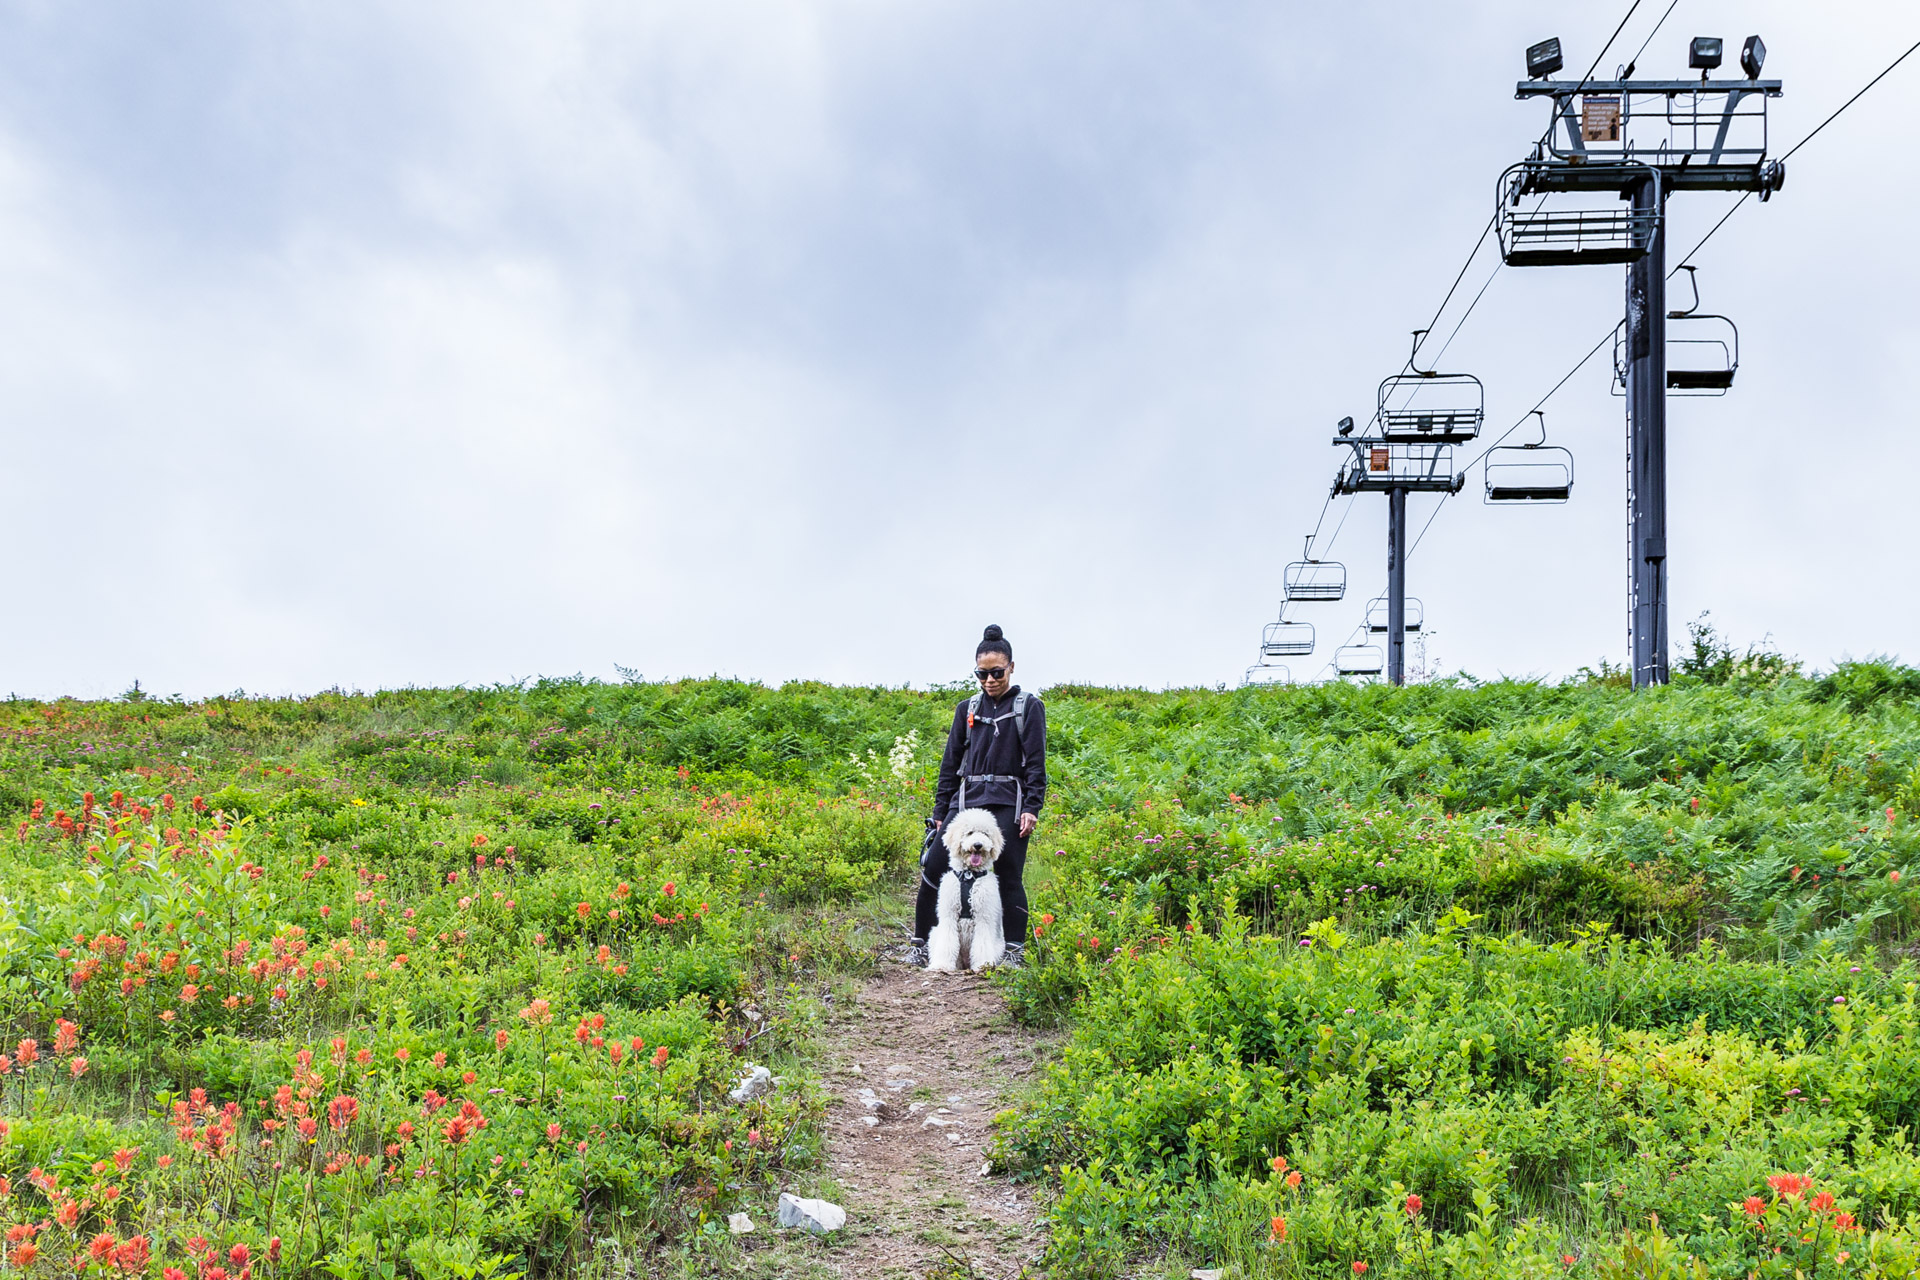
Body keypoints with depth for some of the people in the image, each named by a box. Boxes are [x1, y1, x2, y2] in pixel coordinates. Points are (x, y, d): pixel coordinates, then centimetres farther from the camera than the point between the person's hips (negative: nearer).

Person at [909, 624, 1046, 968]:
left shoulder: (1028, 707, 3)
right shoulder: (967, 709, 14)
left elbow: (1036, 762, -1)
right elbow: (950, 761, 16)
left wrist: (1032, 808, -10)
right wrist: (940, 810, 12)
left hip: (1008, 805, -3)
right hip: (966, 800, 4)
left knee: (1008, 880, -4)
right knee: (933, 868, -5)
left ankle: (1014, 953, 6)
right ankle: (919, 946, 5)